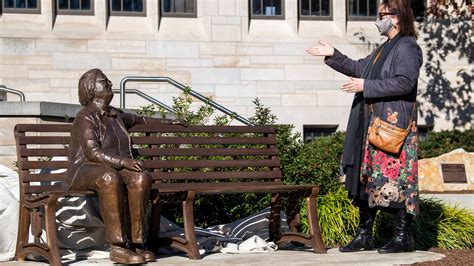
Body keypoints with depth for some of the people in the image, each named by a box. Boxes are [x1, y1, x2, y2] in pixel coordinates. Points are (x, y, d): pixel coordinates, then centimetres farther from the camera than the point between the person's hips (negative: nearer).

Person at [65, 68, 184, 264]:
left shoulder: (116, 115, 18)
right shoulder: (86, 117, -6)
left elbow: (139, 120, 39)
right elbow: (92, 153, -18)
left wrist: (168, 122, 44)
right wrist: (123, 162, -28)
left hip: (116, 168, 7)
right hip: (85, 171, -6)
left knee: (142, 177, -26)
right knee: (110, 178, -40)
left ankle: (136, 243, -26)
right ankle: (117, 247, -39)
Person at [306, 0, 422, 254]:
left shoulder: (407, 47, -8)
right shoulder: (384, 48, 22)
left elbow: (404, 82, -20)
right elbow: (359, 68, 32)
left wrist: (366, 86, -19)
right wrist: (333, 56, 24)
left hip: (394, 125, -10)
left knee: (393, 178, -8)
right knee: (366, 178, 9)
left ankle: (403, 237, 0)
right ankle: (364, 234, 17)